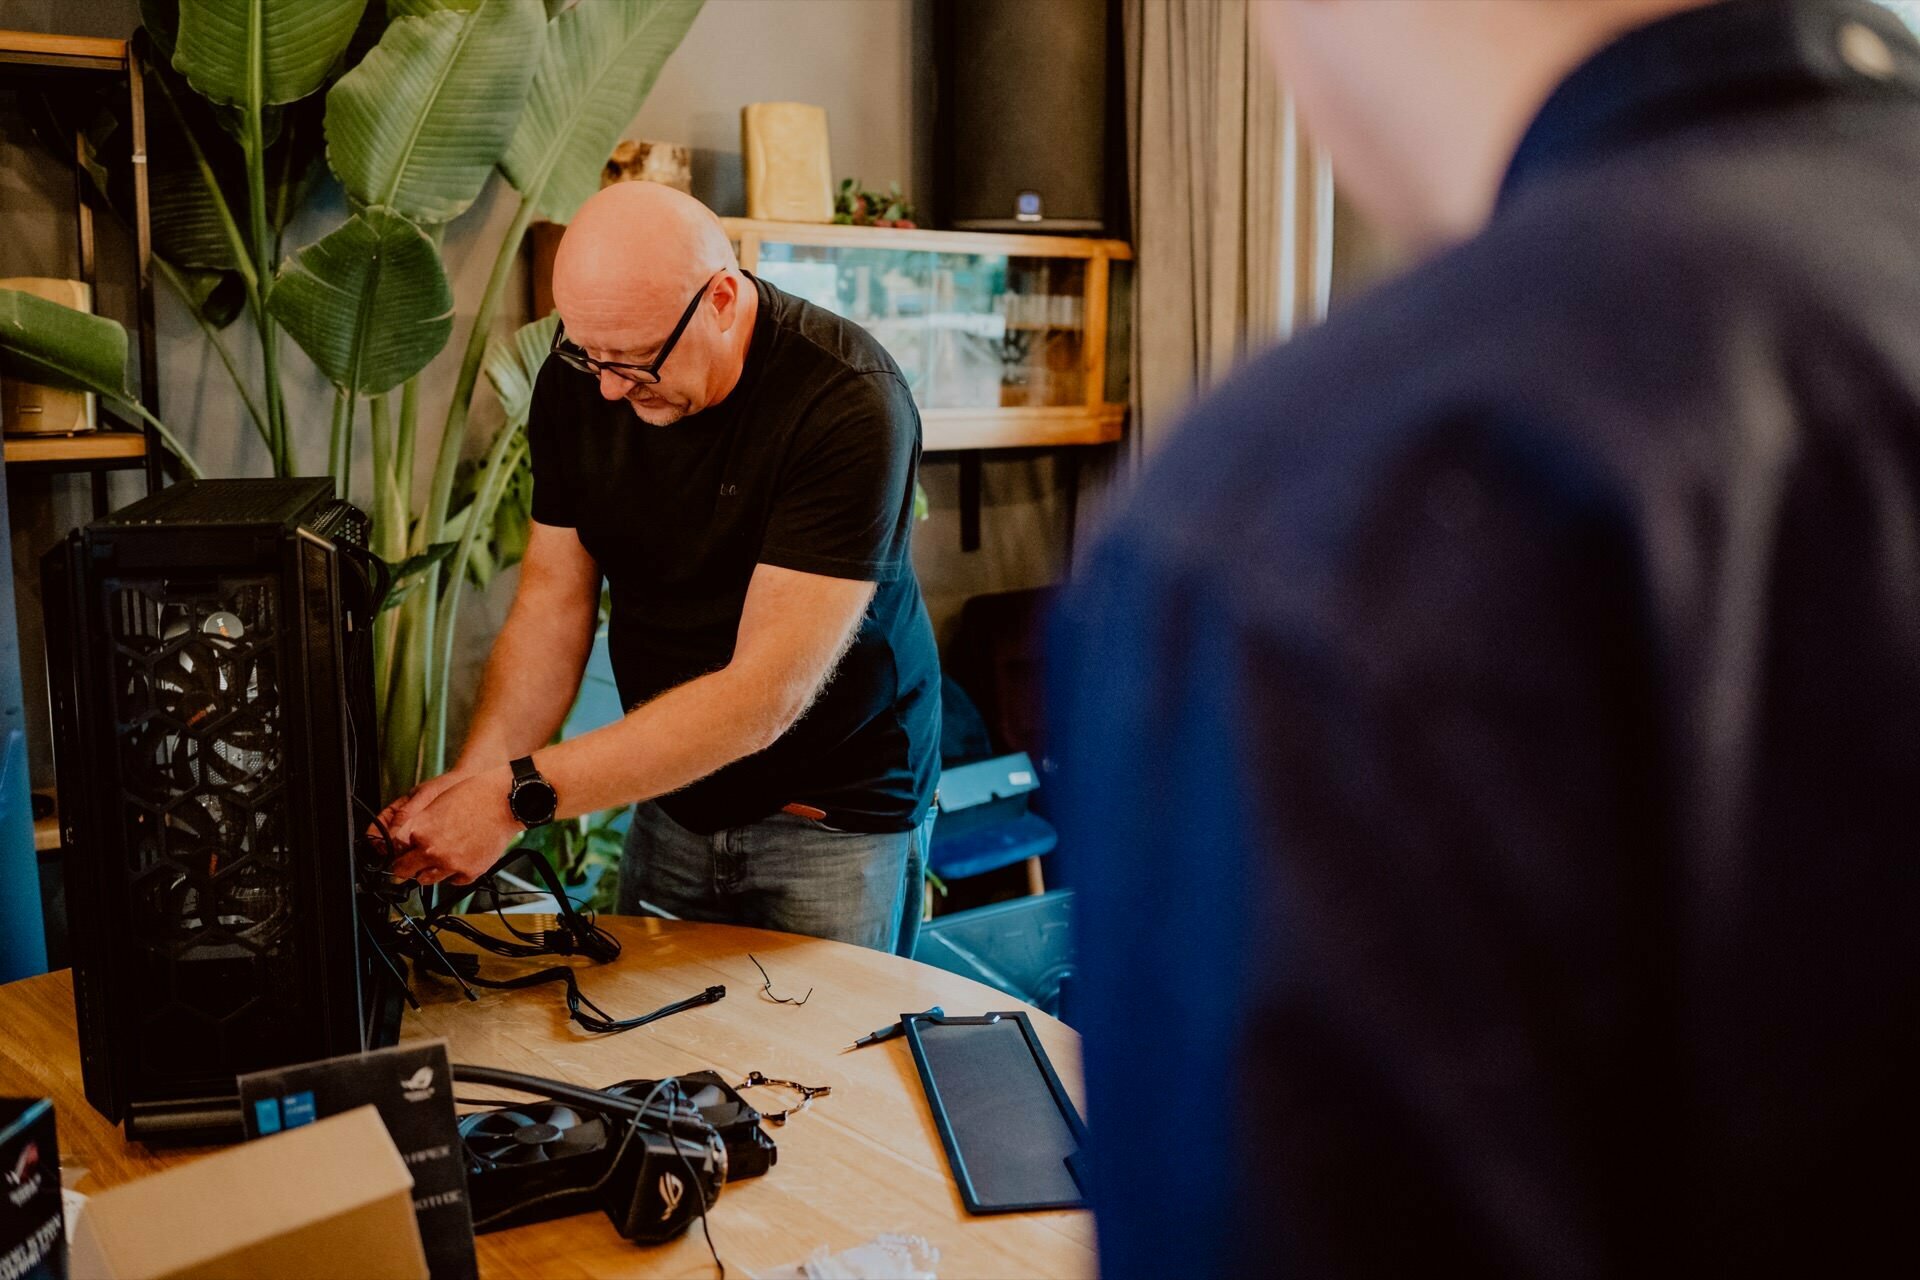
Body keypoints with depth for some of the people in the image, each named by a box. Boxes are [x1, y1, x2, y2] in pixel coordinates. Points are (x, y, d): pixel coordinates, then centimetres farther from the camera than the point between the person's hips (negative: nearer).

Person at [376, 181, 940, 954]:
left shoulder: (848, 404, -26)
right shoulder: (579, 375, -6)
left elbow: (764, 694, -29)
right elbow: (553, 597, -2)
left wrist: (520, 794, -32)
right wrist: (471, 780, -18)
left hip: (834, 815, -5)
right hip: (673, 798, 5)